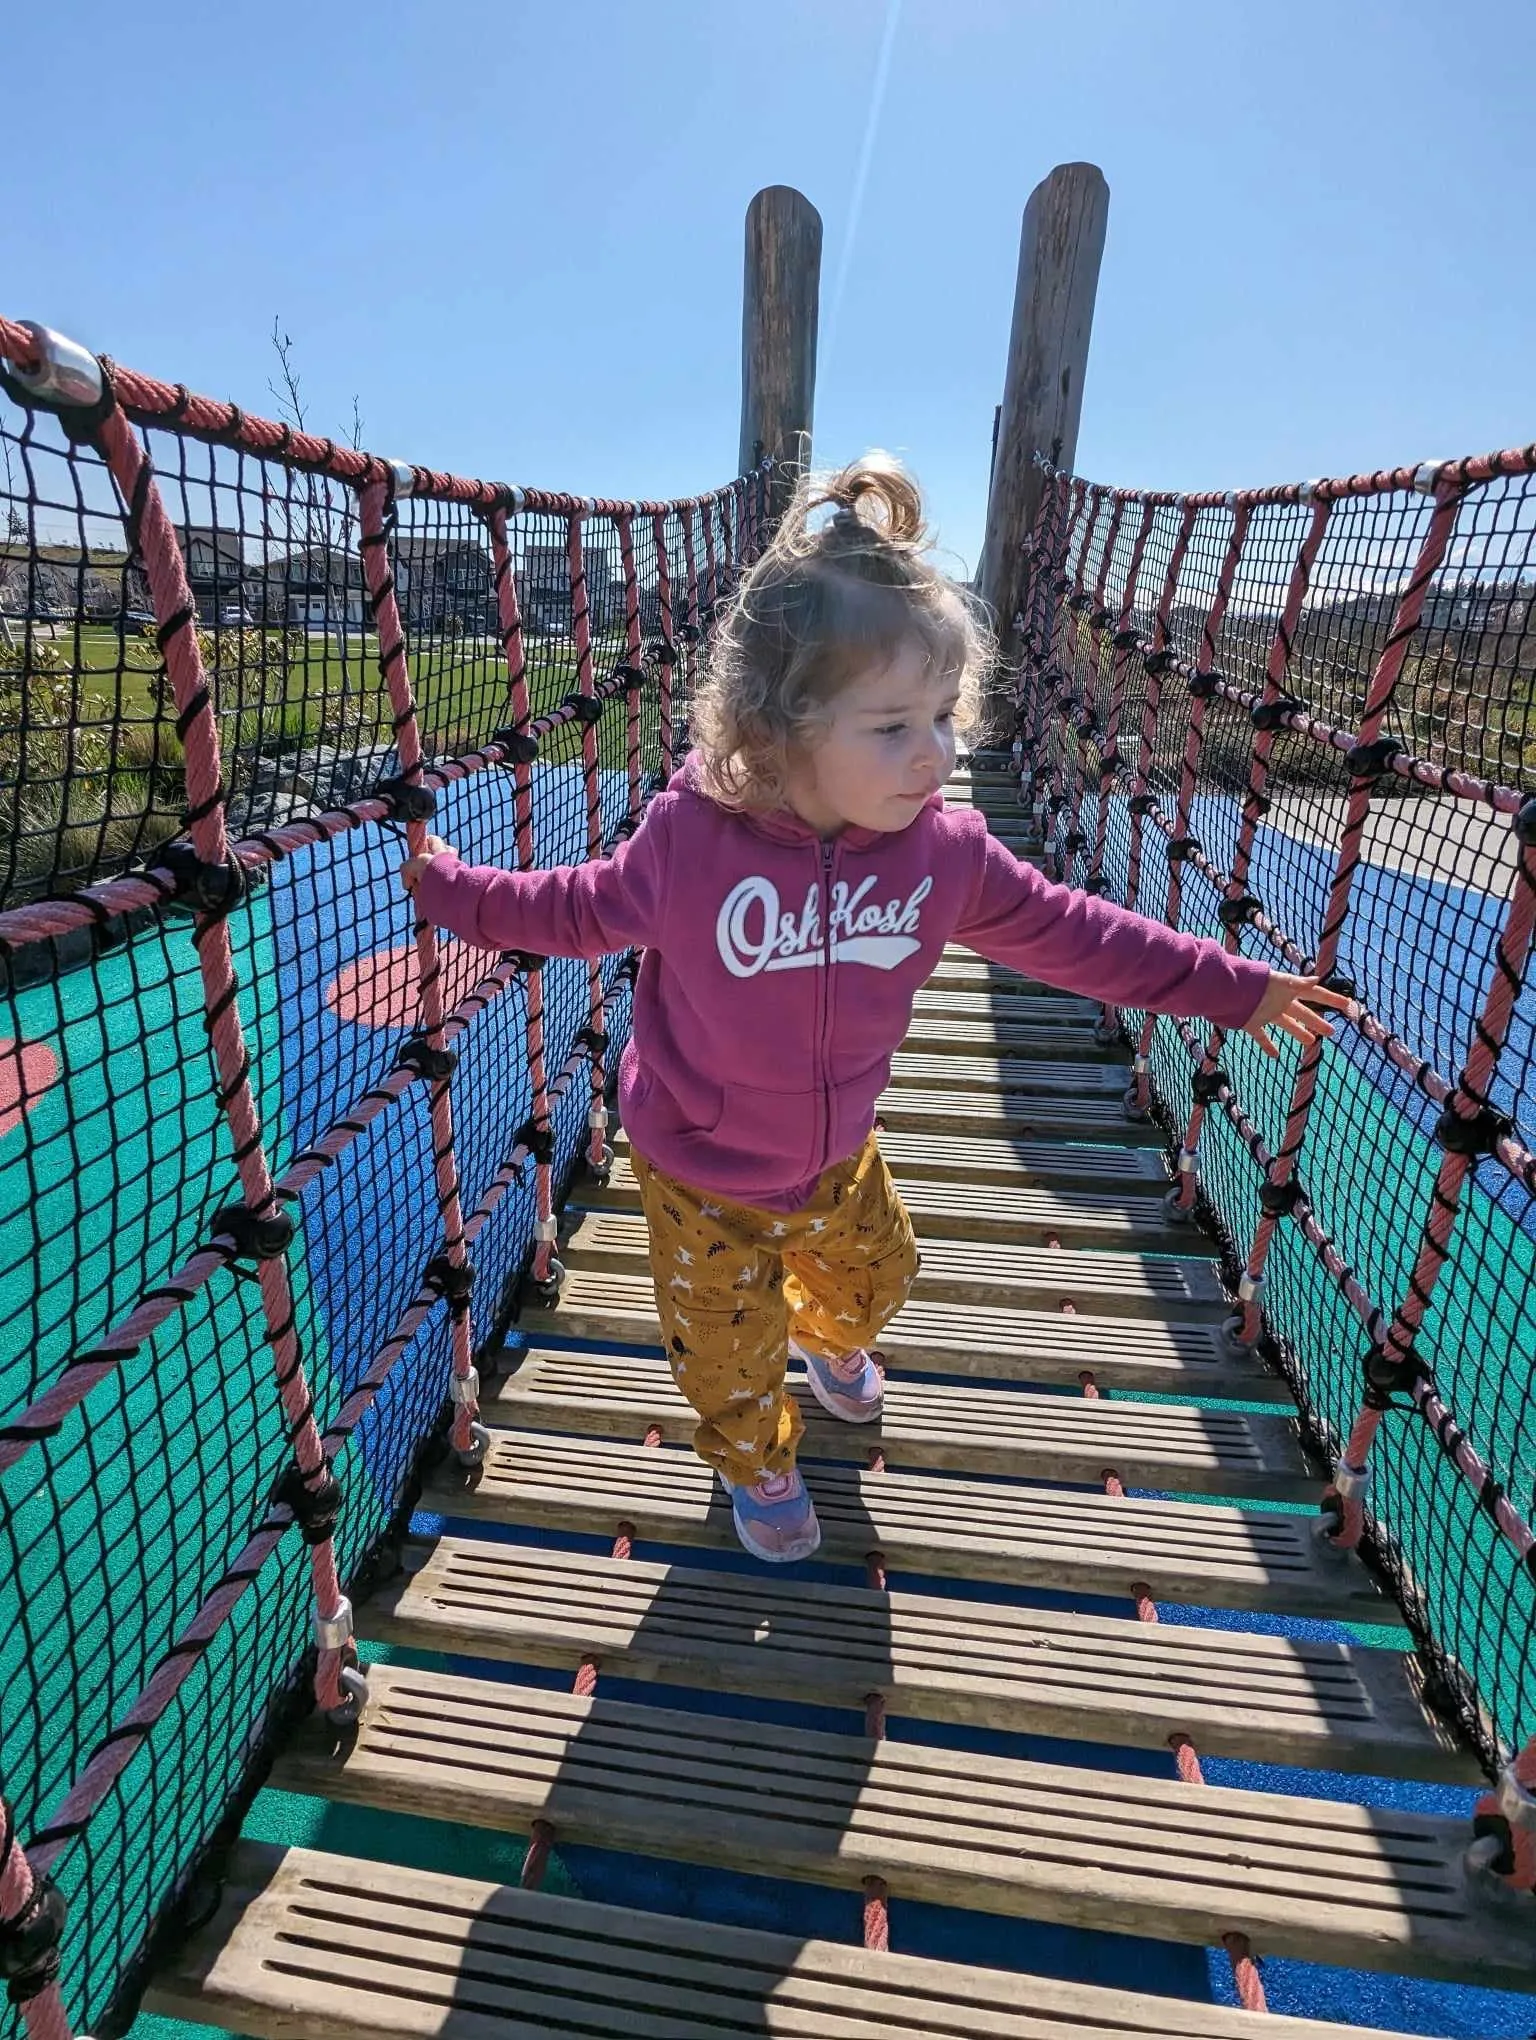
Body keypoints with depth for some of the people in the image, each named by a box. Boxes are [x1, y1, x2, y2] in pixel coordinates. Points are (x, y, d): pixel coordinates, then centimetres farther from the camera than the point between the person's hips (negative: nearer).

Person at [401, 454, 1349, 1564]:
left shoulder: (945, 848, -21)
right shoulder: (692, 837, -30)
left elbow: (1067, 930, -7)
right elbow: (583, 911, -9)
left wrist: (1237, 986, 0)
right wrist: (450, 887, -6)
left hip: (838, 1153, 4)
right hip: (702, 1173, -3)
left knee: (874, 1274, 29)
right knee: (730, 1348, 16)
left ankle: (831, 1339, 69)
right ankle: (757, 1461, 53)